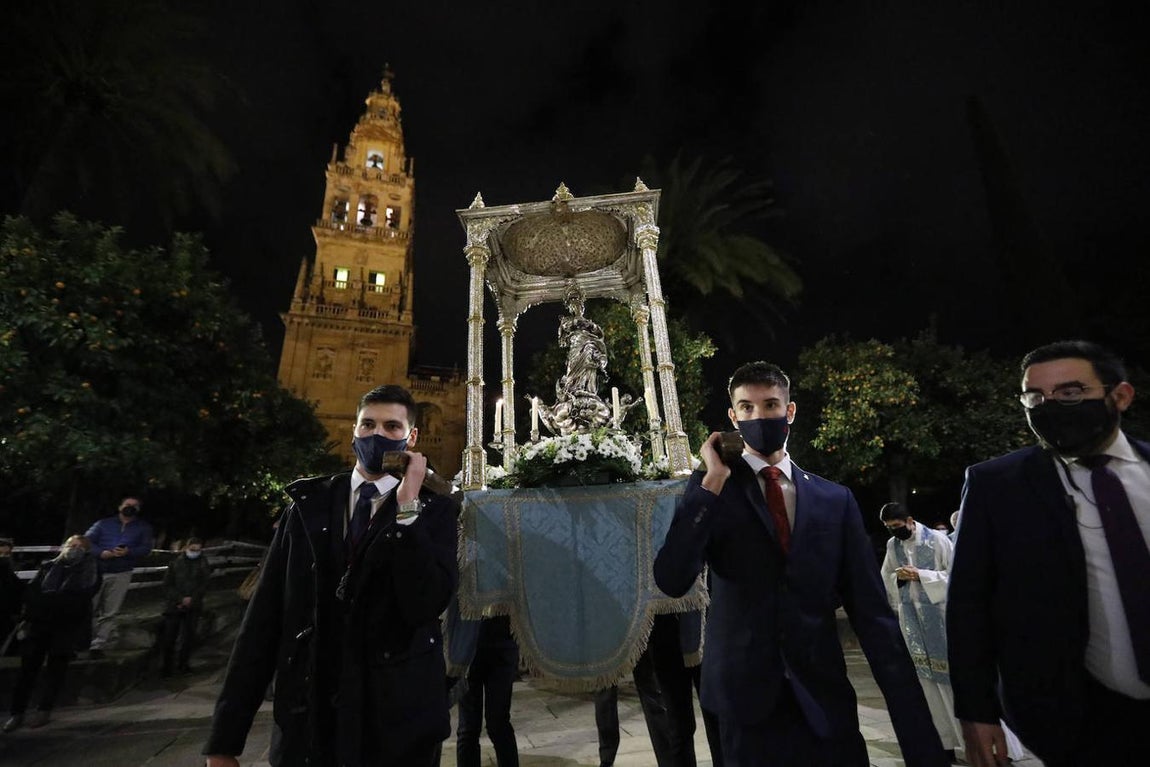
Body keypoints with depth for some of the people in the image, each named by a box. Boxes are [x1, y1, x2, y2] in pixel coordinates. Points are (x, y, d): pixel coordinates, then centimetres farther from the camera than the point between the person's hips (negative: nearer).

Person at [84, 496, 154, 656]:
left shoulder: (144, 527, 10)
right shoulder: (104, 523, 11)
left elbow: (146, 548, 1)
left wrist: (128, 552, -17)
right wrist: (101, 553, -15)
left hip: (121, 575, 0)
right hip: (97, 571, 0)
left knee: (109, 612, 1)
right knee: (90, 608, 1)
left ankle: (98, 645, 7)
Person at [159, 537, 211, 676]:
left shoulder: (203, 565, 4)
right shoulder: (175, 563, 3)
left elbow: (204, 586, 1)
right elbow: (167, 584, 0)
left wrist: (191, 598, -13)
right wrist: (179, 599, -10)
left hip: (193, 606, 0)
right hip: (174, 605, 0)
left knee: (189, 636, 3)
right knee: (169, 636, -1)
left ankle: (183, 663, 16)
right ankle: (167, 665, 13)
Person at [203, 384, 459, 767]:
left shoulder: (434, 509, -6)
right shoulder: (309, 503, 2)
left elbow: (425, 605, -18)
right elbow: (265, 614, 1)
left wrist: (408, 507, -22)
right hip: (306, 721, 2)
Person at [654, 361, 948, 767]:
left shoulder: (835, 499, 2)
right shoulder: (710, 489, -5)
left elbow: (872, 613, 2)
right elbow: (672, 581, -16)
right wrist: (712, 482, -20)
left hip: (827, 702, 2)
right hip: (747, 702, -2)